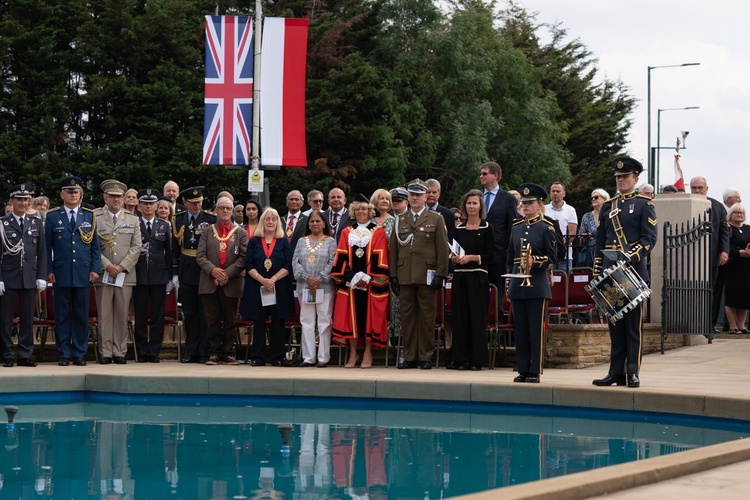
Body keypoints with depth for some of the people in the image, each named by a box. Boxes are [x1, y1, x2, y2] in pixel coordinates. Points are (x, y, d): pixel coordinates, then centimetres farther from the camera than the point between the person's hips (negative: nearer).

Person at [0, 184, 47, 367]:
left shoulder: (36, 223, 10)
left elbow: (42, 252, 10)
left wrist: (42, 277, 2)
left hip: (30, 278, 2)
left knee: (27, 319, 4)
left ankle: (25, 355, 9)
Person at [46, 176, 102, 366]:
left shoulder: (89, 216, 9)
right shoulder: (52, 217, 5)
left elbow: (95, 245, 10)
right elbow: (47, 246, 4)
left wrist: (95, 269, 1)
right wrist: (49, 270, -3)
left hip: (83, 273, 1)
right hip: (61, 273, -1)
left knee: (82, 315, 3)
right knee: (62, 315, 2)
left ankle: (80, 354, 10)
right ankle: (64, 354, 8)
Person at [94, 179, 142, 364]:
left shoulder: (133, 220, 11)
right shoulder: (95, 218, 3)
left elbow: (136, 246, 5)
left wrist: (122, 266, -7)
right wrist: (107, 265, -11)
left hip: (125, 274, 2)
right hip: (103, 273, -2)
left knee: (122, 316, 2)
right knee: (104, 315, -2)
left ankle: (120, 352, 7)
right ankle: (105, 352, 3)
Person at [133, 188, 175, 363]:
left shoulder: (164, 226, 9)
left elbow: (169, 252, 9)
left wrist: (171, 276, 5)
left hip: (159, 276, 1)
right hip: (140, 275, -1)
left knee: (157, 316, 1)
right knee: (140, 316, 1)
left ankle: (154, 352, 6)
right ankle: (142, 353, 6)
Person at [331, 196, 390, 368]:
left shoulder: (378, 232, 3)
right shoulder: (346, 232, 11)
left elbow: (379, 257, -5)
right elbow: (341, 257, 5)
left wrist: (367, 276, -14)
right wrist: (351, 276, -9)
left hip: (371, 283, -2)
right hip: (350, 282, 3)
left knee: (369, 315, -2)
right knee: (351, 315, 0)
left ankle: (367, 353, 4)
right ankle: (353, 353, 6)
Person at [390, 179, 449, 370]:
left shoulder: (436, 220, 6)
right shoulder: (400, 220, 14)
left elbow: (442, 249, 2)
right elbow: (393, 249, 13)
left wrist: (440, 274, -5)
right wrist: (393, 274, 6)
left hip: (426, 276, -3)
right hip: (405, 277, 3)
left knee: (426, 317, -1)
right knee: (407, 317, 3)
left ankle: (426, 357, 4)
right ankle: (410, 356, 9)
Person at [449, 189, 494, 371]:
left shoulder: (486, 228, 0)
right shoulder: (459, 228, 13)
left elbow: (490, 255, -5)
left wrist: (472, 257, -16)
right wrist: (454, 258, -4)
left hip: (478, 277, -4)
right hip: (460, 276, 4)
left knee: (477, 317, -4)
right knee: (460, 316, 2)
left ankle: (477, 360, 0)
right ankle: (461, 358, 7)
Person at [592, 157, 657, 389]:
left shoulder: (644, 205, 2)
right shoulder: (608, 206, 16)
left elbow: (649, 239, -7)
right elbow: (600, 242, 16)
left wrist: (631, 257, -21)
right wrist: (597, 273, 10)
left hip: (633, 272, -5)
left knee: (633, 324, -2)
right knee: (615, 324, 6)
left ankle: (633, 372, -1)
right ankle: (616, 372, 8)